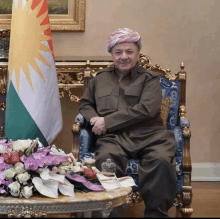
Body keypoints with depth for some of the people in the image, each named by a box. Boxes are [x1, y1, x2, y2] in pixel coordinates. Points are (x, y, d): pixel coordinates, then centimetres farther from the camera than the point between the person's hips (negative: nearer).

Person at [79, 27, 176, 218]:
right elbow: (85, 103, 33)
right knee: (106, 159, -36)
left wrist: (107, 121, -6)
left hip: (148, 136, -1)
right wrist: (93, 118, 6)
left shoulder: (149, 78, 15)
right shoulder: (101, 77, 28)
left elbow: (146, 109, -1)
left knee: (161, 161, -35)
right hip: (114, 138, 1)